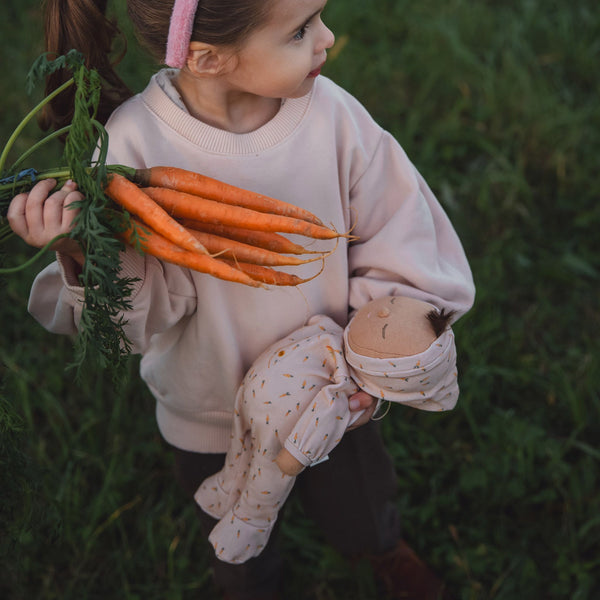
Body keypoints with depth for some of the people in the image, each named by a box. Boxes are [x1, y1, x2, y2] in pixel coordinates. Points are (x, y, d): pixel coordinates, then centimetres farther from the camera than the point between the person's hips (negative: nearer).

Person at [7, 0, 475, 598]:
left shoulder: (331, 112, -24)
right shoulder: (133, 145, -28)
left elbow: (403, 249, -13)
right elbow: (143, 319, -23)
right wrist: (90, 262, -42)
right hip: (210, 416, -1)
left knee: (359, 511, 30)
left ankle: (383, 547, 69)